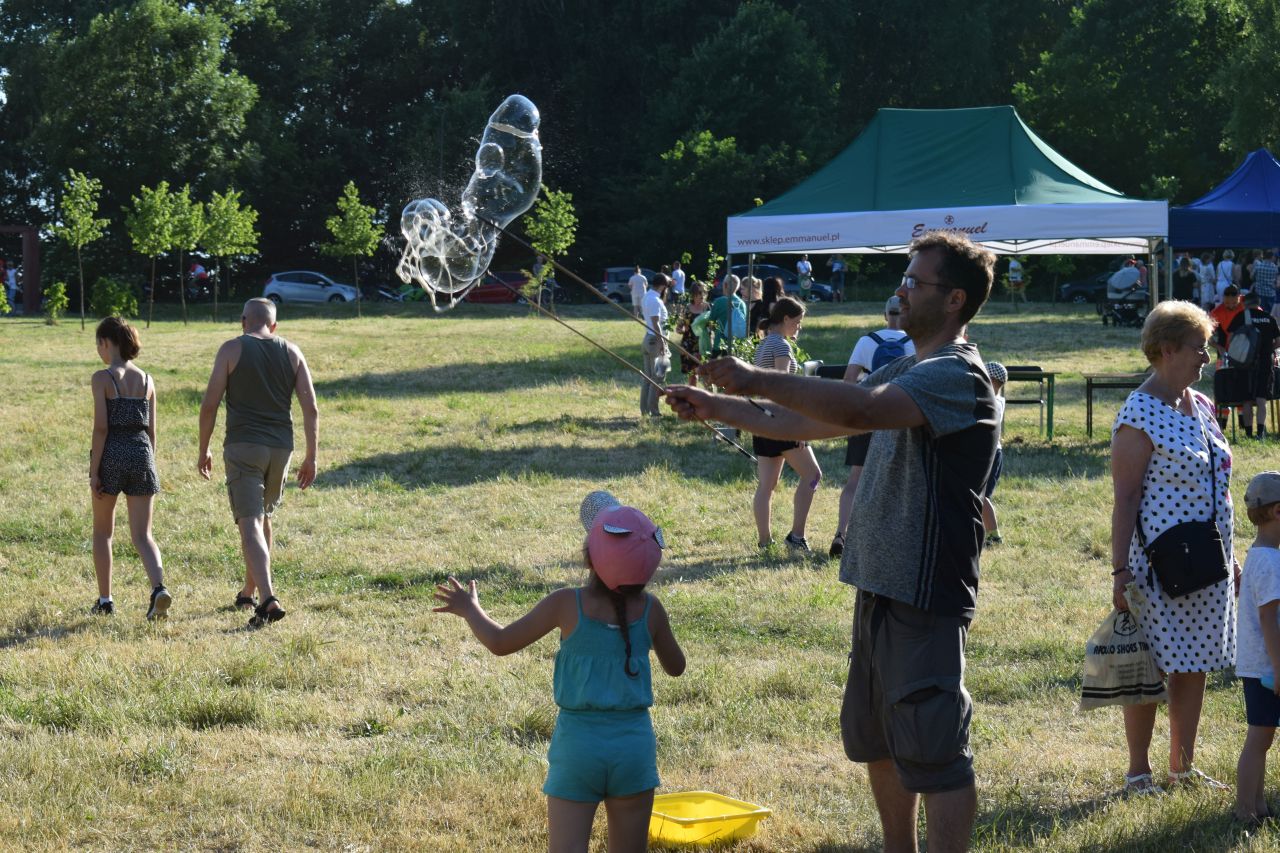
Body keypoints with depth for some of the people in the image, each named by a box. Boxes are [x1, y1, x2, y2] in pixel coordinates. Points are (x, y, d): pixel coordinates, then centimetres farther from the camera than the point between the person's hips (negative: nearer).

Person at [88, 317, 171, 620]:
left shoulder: (102, 378, -8)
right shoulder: (146, 380, 8)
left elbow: (101, 428, -12)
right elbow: (151, 429, 10)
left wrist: (94, 471, -9)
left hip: (111, 455, -4)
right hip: (141, 454, 4)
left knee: (103, 531, 15)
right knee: (142, 535, 4)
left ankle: (105, 600, 18)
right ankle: (159, 588, -21)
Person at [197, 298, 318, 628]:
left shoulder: (232, 350, -2)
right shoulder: (292, 353, 8)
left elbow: (210, 406, -5)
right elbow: (311, 409, 3)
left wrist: (203, 451, 6)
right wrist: (311, 458, 9)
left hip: (243, 446, -4)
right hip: (280, 447, 4)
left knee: (250, 525, -9)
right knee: (264, 517, 22)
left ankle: (268, 600, -25)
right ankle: (249, 593, 35)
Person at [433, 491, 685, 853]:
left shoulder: (567, 605, -10)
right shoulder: (650, 609, -5)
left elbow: (500, 642, 1)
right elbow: (675, 666, 12)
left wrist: (470, 609, 18)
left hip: (577, 744, -2)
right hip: (635, 742, 2)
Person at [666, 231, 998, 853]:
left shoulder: (956, 375, -17)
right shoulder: (906, 371, 15)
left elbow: (857, 409, -33)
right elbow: (811, 423, 19)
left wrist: (754, 380, -28)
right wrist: (718, 408, 13)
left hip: (925, 595, -10)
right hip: (880, 585, 10)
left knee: (933, 751, -6)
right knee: (873, 736, 20)